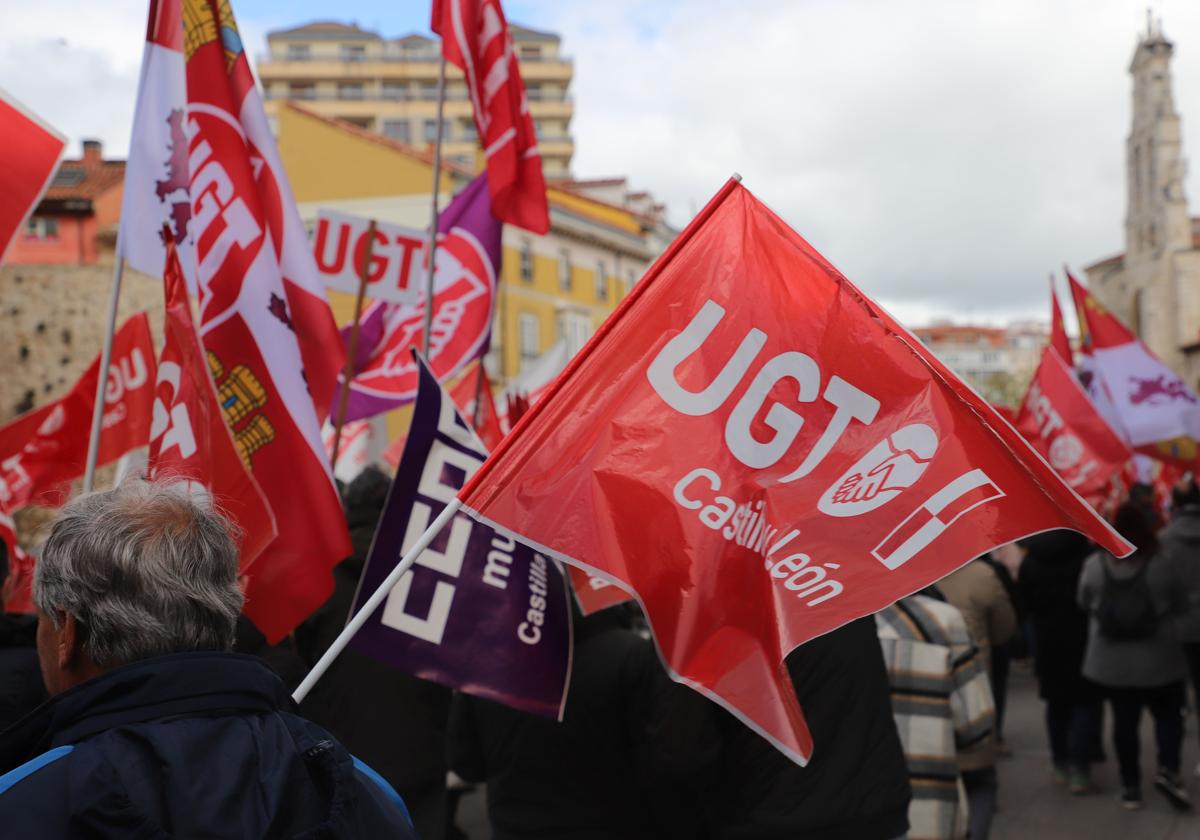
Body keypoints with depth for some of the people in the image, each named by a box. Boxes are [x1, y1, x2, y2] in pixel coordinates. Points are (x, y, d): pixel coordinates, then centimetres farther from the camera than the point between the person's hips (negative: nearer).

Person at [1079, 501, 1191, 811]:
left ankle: (1130, 786, 15)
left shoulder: (1094, 564, -9)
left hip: (1111, 661, 2)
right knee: (1169, 714, 16)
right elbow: (1181, 605, 0)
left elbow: (1083, 603, 6)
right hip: (1157, 659, -2)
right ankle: (1168, 769, 0)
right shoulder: (1161, 564, -13)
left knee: (1124, 719, 10)